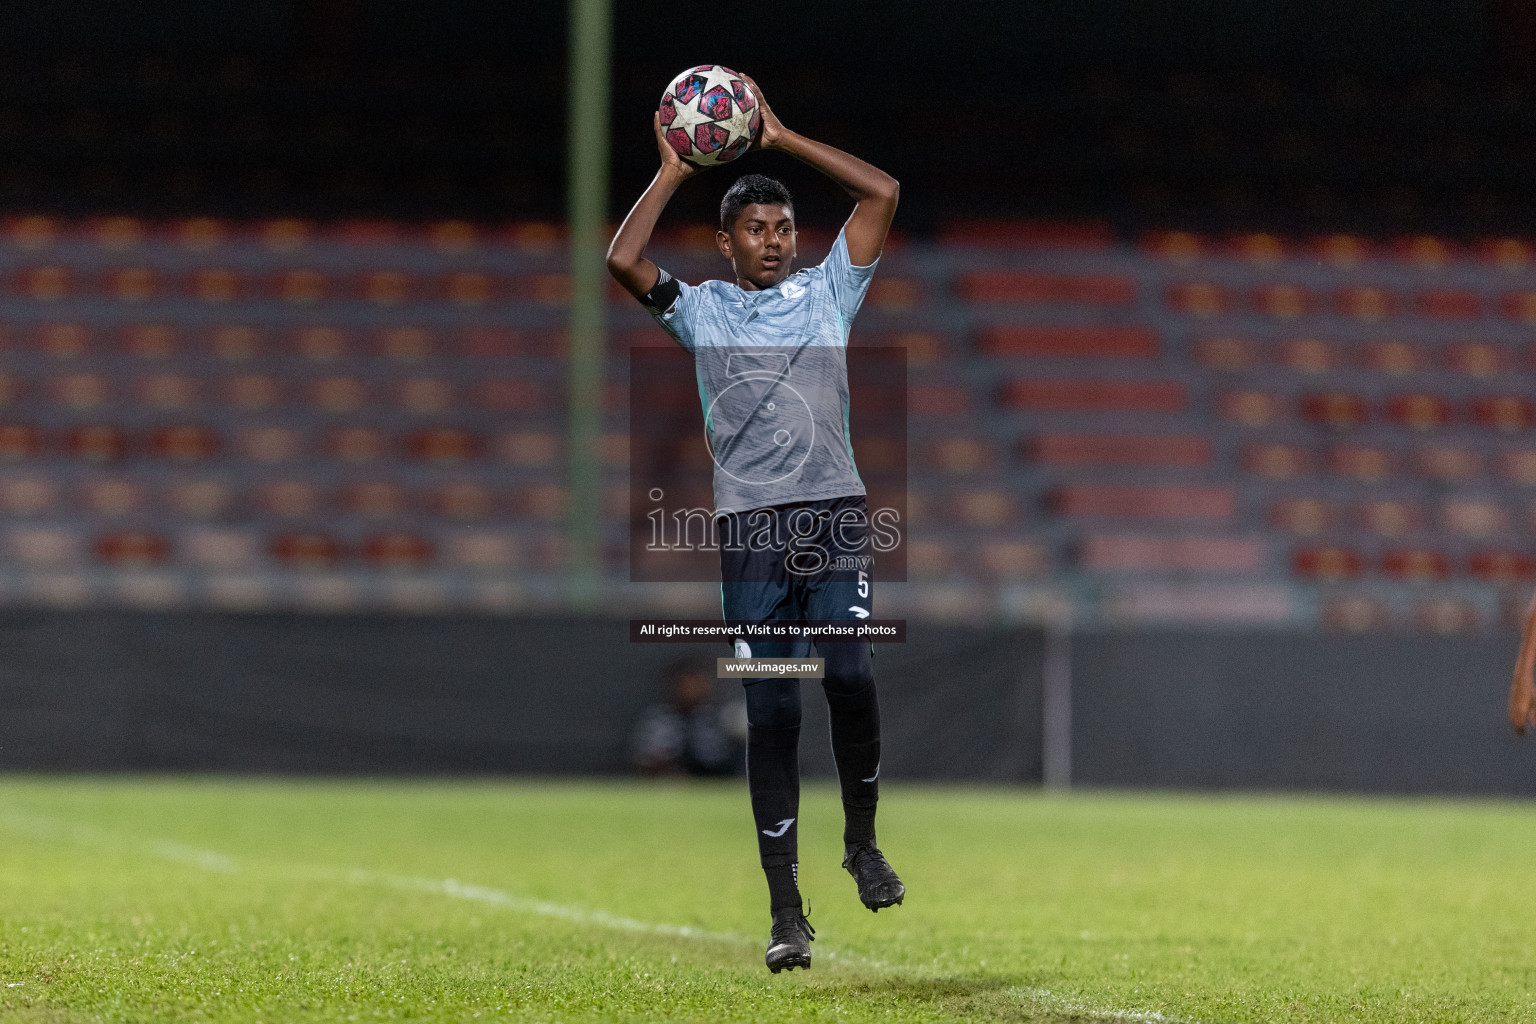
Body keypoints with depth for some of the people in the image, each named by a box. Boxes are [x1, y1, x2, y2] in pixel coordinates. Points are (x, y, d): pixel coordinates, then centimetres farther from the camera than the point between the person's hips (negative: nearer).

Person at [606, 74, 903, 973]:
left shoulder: (828, 291, 14)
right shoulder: (701, 310, 13)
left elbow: (883, 191, 7)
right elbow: (623, 261, -4)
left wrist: (782, 139, 10)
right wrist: (674, 170, 5)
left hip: (835, 514, 0)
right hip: (750, 528, 0)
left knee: (852, 676, -18)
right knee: (772, 713, -3)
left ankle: (863, 841, 6)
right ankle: (786, 912, -1)